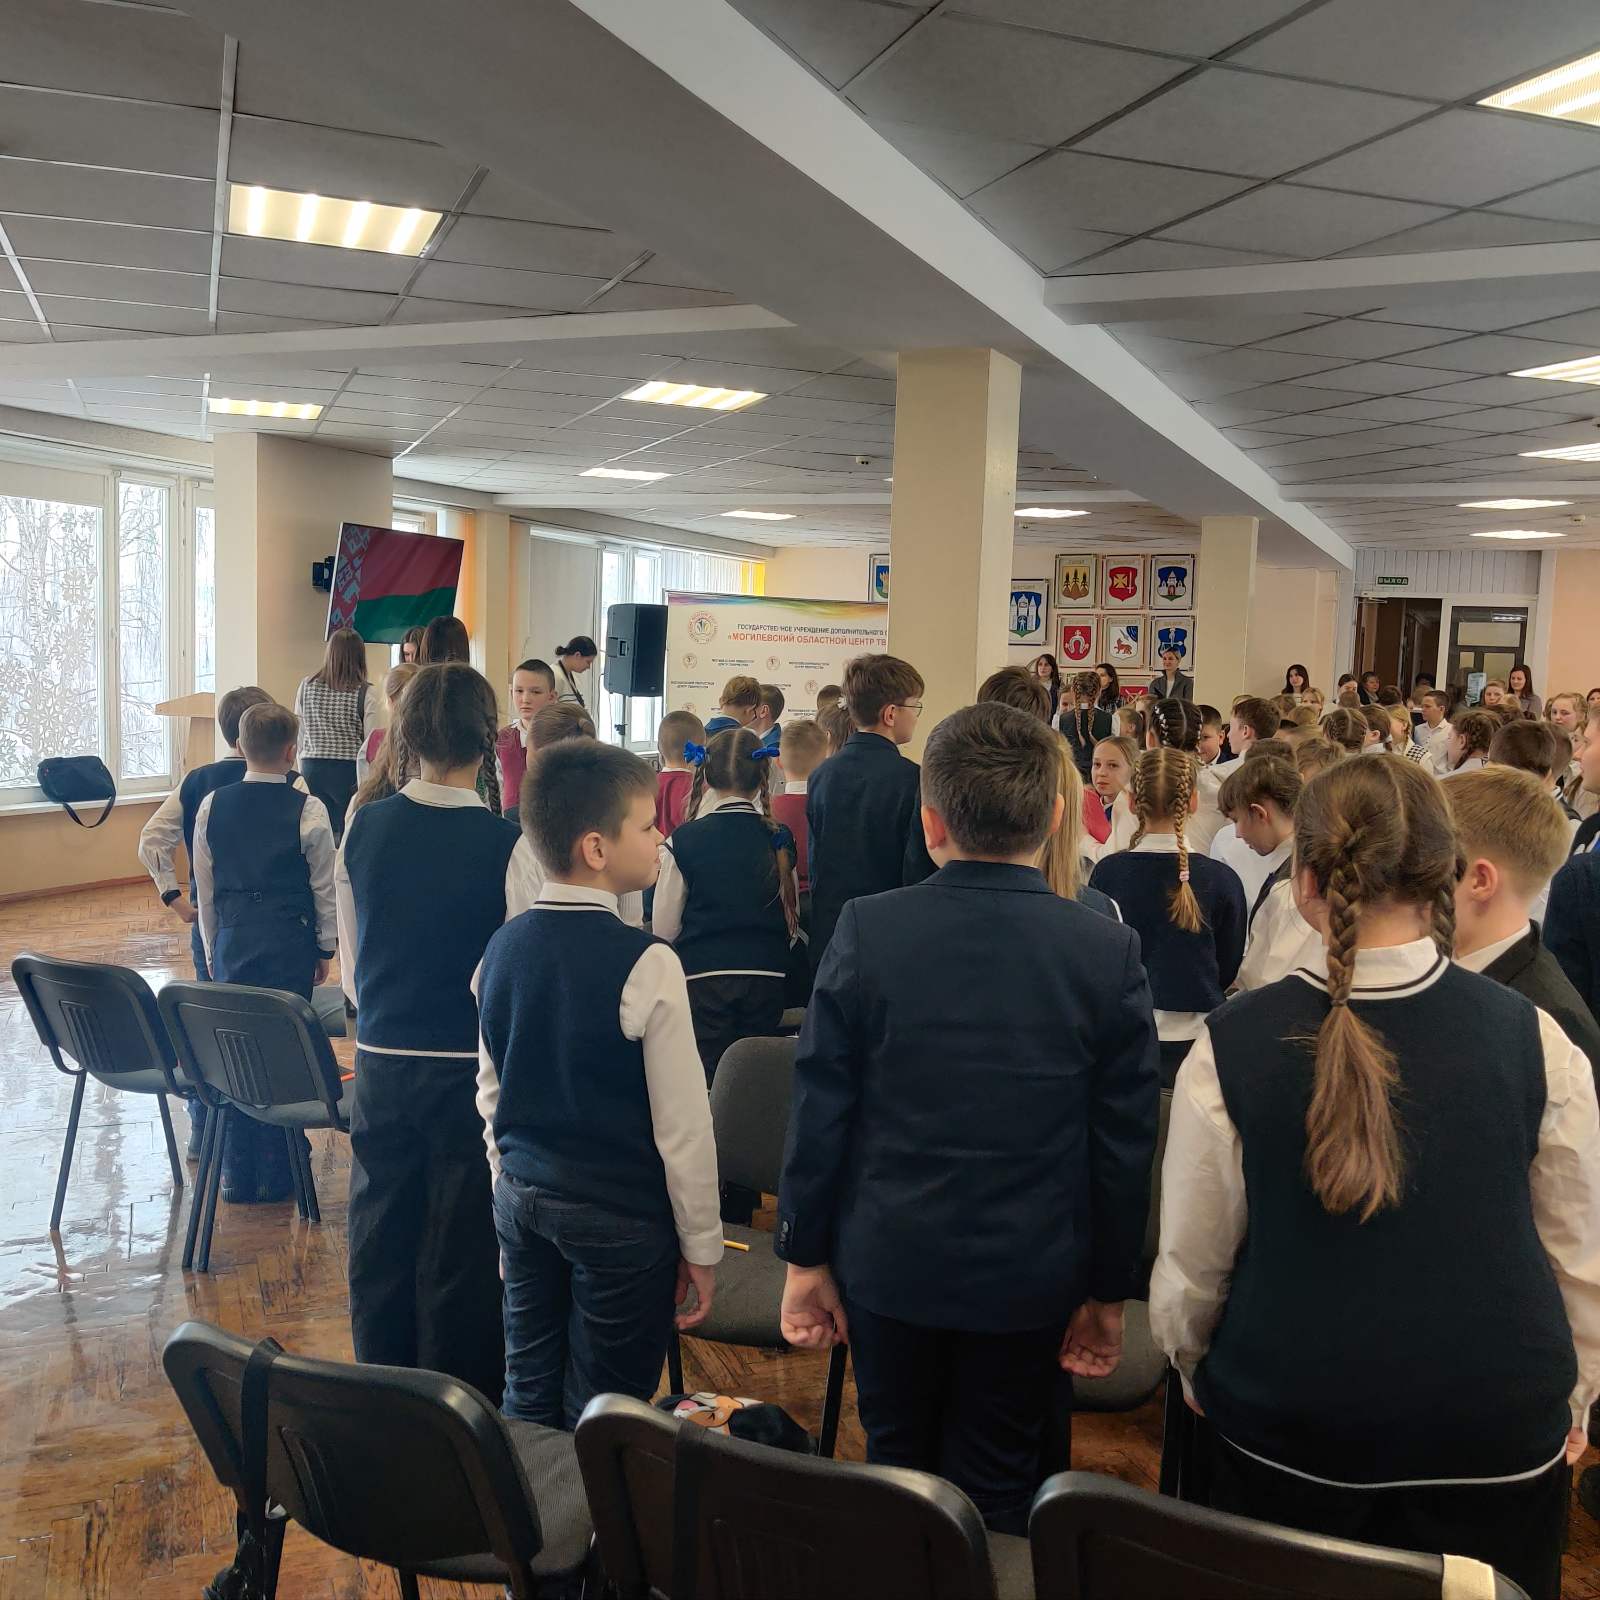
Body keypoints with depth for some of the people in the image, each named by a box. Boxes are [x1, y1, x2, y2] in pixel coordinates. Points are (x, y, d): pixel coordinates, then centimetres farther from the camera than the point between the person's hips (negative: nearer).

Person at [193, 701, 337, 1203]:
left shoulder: (212, 806, 0)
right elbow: (325, 888, -3)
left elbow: (205, 888, 7)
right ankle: (278, 1174, 11)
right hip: (290, 942, -3)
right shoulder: (308, 810, -9)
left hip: (233, 940, 3)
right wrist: (325, 949, 10)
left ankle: (237, 1175, 17)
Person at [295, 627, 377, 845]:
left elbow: (299, 736, 9)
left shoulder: (306, 687, 3)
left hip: (311, 768, 3)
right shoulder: (364, 694, -9)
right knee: (349, 834, 2)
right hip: (349, 770, -3)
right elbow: (371, 742, -9)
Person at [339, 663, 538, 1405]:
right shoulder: (506, 844, -16)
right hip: (470, 1071, -4)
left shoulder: (363, 828, -3)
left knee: (381, 1240, 17)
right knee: (462, 1255, 9)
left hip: (380, 1063, 4)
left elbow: (349, 960, 7)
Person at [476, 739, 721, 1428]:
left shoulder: (502, 947, -1)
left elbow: (489, 1090, 10)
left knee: (527, 1399, 17)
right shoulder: (646, 964, -20)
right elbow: (683, 1122, -16)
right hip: (620, 1216, -6)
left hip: (521, 1197, 6)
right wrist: (701, 1246, -5)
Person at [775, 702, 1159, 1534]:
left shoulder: (866, 931, -12)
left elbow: (819, 1112, -7)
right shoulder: (1108, 951, -11)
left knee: (896, 1472, 20)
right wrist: (1109, 1290, 7)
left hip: (889, 1267, 0)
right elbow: (1124, 1142, -6)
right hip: (1028, 1278, 0)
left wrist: (806, 1256, 5)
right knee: (992, 1495, 16)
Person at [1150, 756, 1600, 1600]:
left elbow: (1192, 1260, -9)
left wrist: (1194, 1371, 12)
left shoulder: (1231, 1045, -18)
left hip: (1283, 1432, -1)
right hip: (1498, 1431, 1)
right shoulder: (1532, 1037, -13)